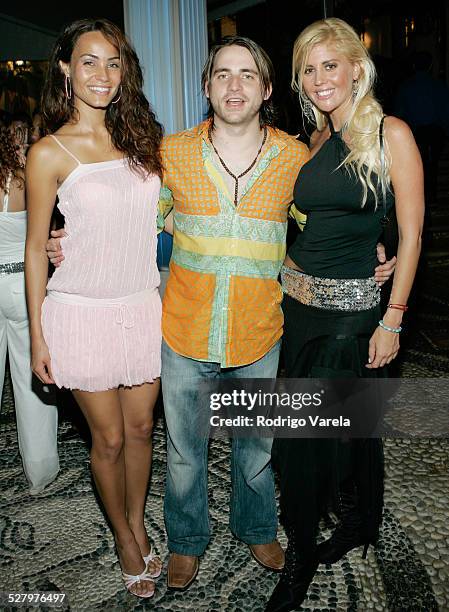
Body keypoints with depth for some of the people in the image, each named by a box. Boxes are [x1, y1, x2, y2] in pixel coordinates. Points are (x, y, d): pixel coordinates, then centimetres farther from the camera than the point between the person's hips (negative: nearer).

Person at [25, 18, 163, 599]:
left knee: (141, 427, 15)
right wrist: (37, 337, -4)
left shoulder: (141, 137, 6)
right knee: (109, 437, 10)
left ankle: (138, 524, 38)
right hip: (82, 312, -3)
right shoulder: (50, 153, -7)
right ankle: (124, 536, 35)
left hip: (143, 306, 4)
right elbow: (35, 247, -4)